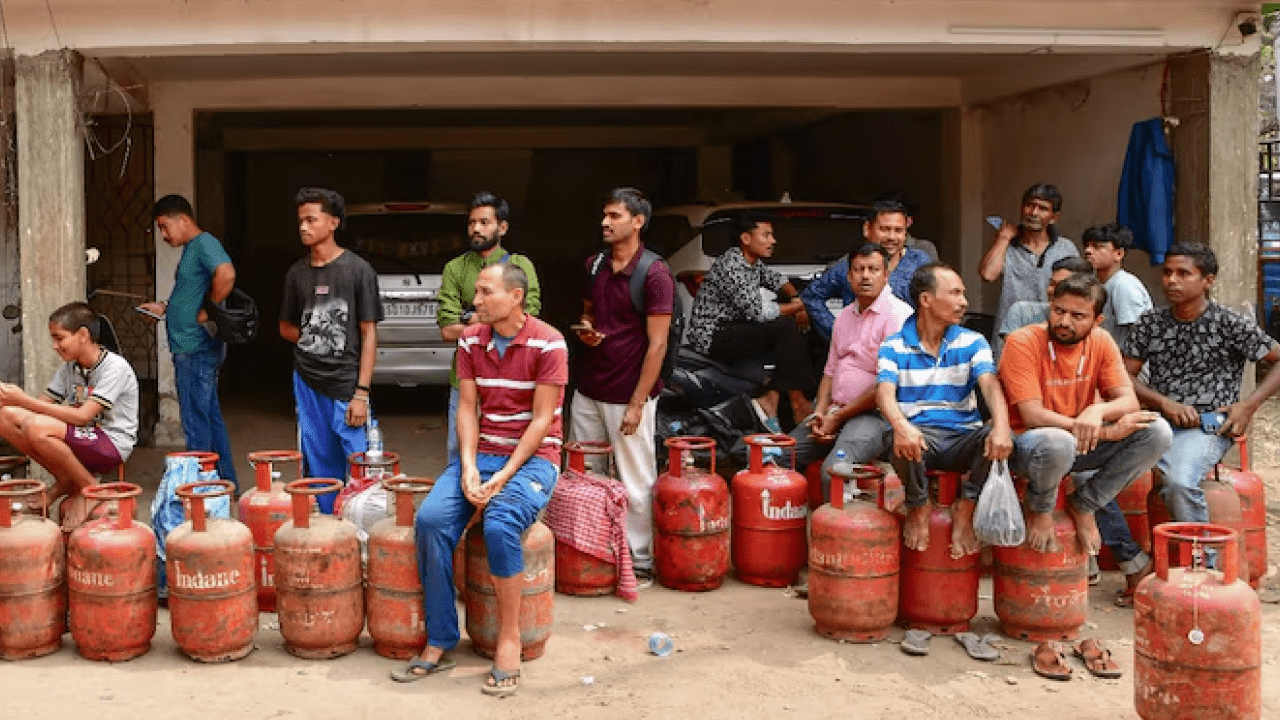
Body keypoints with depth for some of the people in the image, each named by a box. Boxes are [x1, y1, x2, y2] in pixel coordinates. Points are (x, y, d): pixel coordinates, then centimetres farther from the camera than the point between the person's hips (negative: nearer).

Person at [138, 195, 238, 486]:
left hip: (196, 349, -11)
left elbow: (226, 275, -31)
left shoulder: (205, 244, -13)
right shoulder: (191, 249, 19)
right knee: (210, 417, 15)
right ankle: (226, 482, 22)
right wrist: (164, 308, 15)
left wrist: (206, 312, -22)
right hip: (190, 347, 11)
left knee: (195, 422, -5)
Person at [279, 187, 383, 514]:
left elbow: (369, 333, -4)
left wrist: (361, 393, -10)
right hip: (308, 383, 5)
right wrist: (314, 338, 2)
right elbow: (286, 328, 22)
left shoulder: (357, 270, -3)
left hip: (346, 386, -4)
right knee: (319, 469, 10)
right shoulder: (297, 273, 10)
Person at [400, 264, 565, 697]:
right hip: (481, 454, 5)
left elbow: (541, 421, -13)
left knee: (499, 524, -34)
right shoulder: (470, 340, 4)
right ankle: (439, 643, -11)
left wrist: (503, 476, -20)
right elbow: (467, 409, 3)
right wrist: (468, 466, -13)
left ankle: (509, 638, -17)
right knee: (431, 519, -21)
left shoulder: (548, 343, -12)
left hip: (532, 457, -5)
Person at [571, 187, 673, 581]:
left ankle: (640, 562, 14)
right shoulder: (594, 265, 8)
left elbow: (657, 344, -14)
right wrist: (585, 329, -2)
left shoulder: (654, 274, -12)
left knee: (635, 483, 2)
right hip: (588, 390, 7)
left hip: (628, 396, -7)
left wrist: (637, 403, -16)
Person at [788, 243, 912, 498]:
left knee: (833, 470, -31)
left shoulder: (899, 315, -10)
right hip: (835, 410, 8)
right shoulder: (845, 316, 18)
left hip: (876, 413, -8)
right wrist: (820, 412, 4)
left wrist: (838, 417, -12)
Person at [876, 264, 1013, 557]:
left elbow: (990, 385, -10)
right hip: (919, 435, -2)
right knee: (900, 439, -37)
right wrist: (900, 424, -39)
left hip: (964, 437, 2)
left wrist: (1001, 426, -33)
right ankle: (918, 508, -6)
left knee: (995, 437, -31)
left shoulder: (973, 342, 7)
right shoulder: (894, 346, 3)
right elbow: (885, 392, -14)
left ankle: (965, 509, -7)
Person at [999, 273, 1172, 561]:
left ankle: (1083, 504, -4)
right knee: (1057, 441, -42)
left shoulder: (1100, 341, 0)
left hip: (1083, 444, 6)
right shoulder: (1023, 342, -17)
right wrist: (1107, 431, -24)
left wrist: (1098, 411, -30)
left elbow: (1128, 401, -4)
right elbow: (1032, 416, -23)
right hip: (1027, 444, -6)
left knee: (1157, 433, -13)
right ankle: (1040, 509, -8)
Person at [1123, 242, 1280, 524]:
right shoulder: (1149, 323, 11)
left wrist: (1249, 405, -5)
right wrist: (1165, 403, -7)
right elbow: (1125, 376, 9)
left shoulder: (1231, 324, 0)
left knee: (1179, 482, -35)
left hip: (1208, 427, -4)